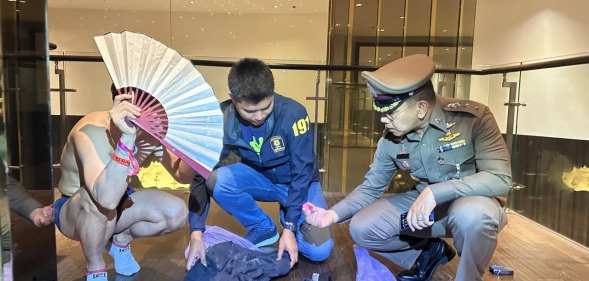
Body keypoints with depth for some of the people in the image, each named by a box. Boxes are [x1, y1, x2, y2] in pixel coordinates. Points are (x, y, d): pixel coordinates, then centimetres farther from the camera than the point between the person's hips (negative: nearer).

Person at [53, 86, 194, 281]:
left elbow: (183, 175, -14)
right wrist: (127, 138, -53)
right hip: (73, 211, -5)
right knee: (99, 198, -38)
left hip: (114, 209, 5)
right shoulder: (90, 132, -34)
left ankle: (121, 240, 13)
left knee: (177, 212, -15)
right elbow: (106, 198, -47)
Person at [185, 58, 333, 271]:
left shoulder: (292, 113, -30)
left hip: (298, 183, -2)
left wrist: (289, 228, -26)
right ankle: (263, 230, -3)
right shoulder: (223, 120, -21)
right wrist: (196, 234, -23)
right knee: (217, 179, -28)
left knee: (318, 251, -21)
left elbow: (302, 173, -24)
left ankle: (285, 217, 12)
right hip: (261, 180, 3)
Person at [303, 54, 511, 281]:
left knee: (470, 214, -39)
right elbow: (370, 187, -1)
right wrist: (333, 214, -15)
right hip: (424, 203, 4)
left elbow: (501, 178, -27)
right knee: (361, 228, -9)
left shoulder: (473, 118, -24)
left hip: (474, 202, -4)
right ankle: (426, 253, 15)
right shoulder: (390, 139, -11)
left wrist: (435, 192, -37)